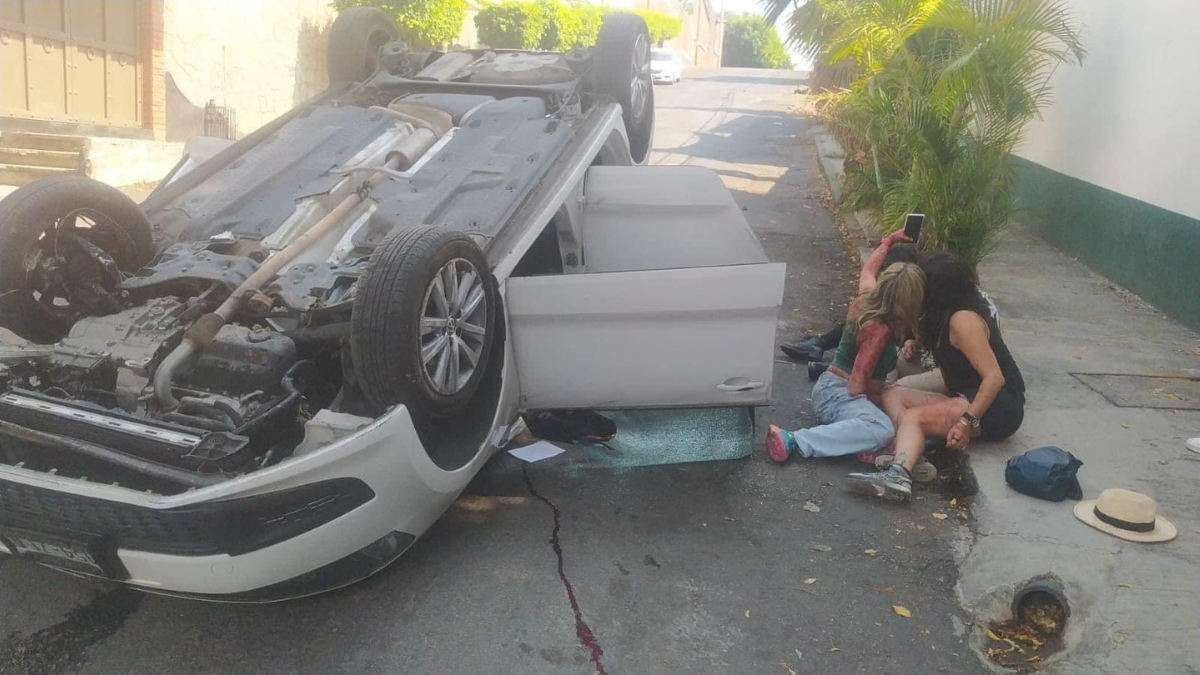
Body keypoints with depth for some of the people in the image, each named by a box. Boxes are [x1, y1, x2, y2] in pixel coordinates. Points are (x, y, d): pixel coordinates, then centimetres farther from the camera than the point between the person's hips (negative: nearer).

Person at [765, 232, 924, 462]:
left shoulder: (867, 297, 3)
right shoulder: (880, 330, -22)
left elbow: (869, 269, 28)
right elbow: (857, 384, -25)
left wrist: (890, 240, 40)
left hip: (835, 387, 11)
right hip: (837, 393, -11)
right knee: (881, 430, -37)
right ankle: (794, 441, -35)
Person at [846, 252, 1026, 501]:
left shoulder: (963, 320, -16)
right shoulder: (947, 316, 14)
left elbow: (995, 377, -23)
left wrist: (967, 422, -28)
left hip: (998, 407, -10)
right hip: (968, 399, 10)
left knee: (914, 416, -28)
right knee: (893, 395, -4)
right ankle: (911, 457, -30)